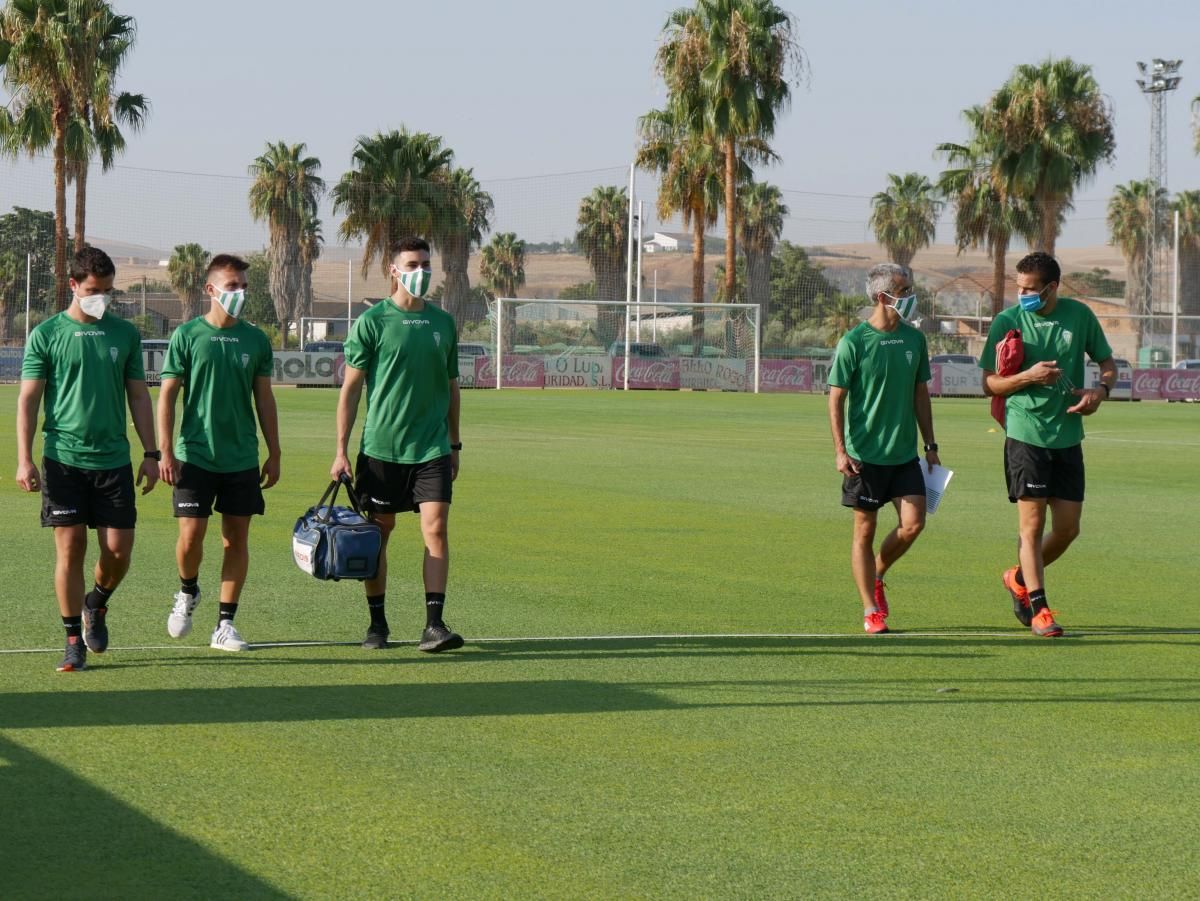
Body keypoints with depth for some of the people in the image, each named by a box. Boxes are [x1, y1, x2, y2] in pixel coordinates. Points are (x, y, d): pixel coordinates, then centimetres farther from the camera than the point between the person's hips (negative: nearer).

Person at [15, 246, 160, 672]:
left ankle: (97, 604, 30)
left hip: (113, 459, 2)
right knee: (70, 548, -3)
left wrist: (151, 453, 8)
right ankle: (74, 641, 6)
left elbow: (138, 397, 13)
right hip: (63, 459, -2)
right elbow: (28, 400, 0)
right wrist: (24, 460, -8)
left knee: (118, 549, -1)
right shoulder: (46, 335, 0)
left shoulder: (125, 334, 8)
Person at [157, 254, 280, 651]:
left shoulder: (255, 340, 6)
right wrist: (165, 451, -8)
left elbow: (264, 399, 12)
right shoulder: (187, 335, -2)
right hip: (195, 455, -3)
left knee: (237, 538, 3)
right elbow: (167, 394, -2)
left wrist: (274, 454, 10)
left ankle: (225, 625, 9)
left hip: (242, 458, 3)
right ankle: (188, 593, 24)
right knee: (191, 534, -7)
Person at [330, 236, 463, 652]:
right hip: (380, 446, -2)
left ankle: (434, 625, -10)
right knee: (378, 532, 5)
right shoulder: (372, 322, -2)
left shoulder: (443, 323, 10)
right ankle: (377, 622, 17)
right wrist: (341, 451, -4)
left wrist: (454, 445, 19)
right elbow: (351, 388, -1)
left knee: (435, 529, -9)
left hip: (432, 448, 2)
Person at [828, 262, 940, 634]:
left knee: (913, 523, -5)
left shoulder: (914, 338, 7)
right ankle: (870, 610, 11)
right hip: (864, 455, -4)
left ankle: (876, 577, 21)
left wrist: (930, 445, 14)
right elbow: (836, 398, -6)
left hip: (905, 453, 4)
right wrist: (840, 450, -13)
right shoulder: (854, 342, -8)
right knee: (865, 530, 2)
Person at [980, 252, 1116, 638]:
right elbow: (989, 383, 0)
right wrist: (1028, 377, -17)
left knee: (1068, 528, 6)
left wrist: (1100, 390, -6)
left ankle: (1020, 578, 30)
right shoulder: (1007, 321, -4)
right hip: (1025, 434, -3)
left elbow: (1107, 361, 15)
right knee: (1032, 523, -4)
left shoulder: (1080, 315, 3)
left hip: (1068, 436, 3)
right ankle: (1038, 607, 5)